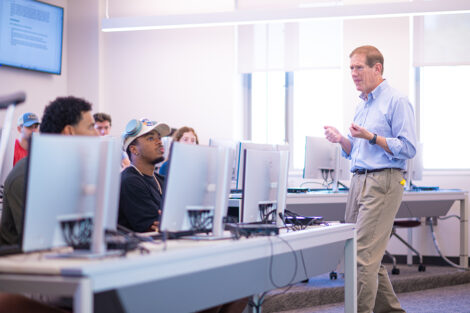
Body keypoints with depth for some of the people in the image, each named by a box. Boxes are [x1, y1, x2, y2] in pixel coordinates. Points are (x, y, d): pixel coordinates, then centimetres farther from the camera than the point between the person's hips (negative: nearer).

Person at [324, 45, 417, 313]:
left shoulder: (397, 102, -7)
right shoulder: (362, 105, 20)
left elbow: (408, 148, -14)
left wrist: (371, 137, -19)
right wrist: (341, 140, 5)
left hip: (383, 183, -9)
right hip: (359, 181, 9)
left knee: (363, 255, -13)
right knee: (370, 256, 11)